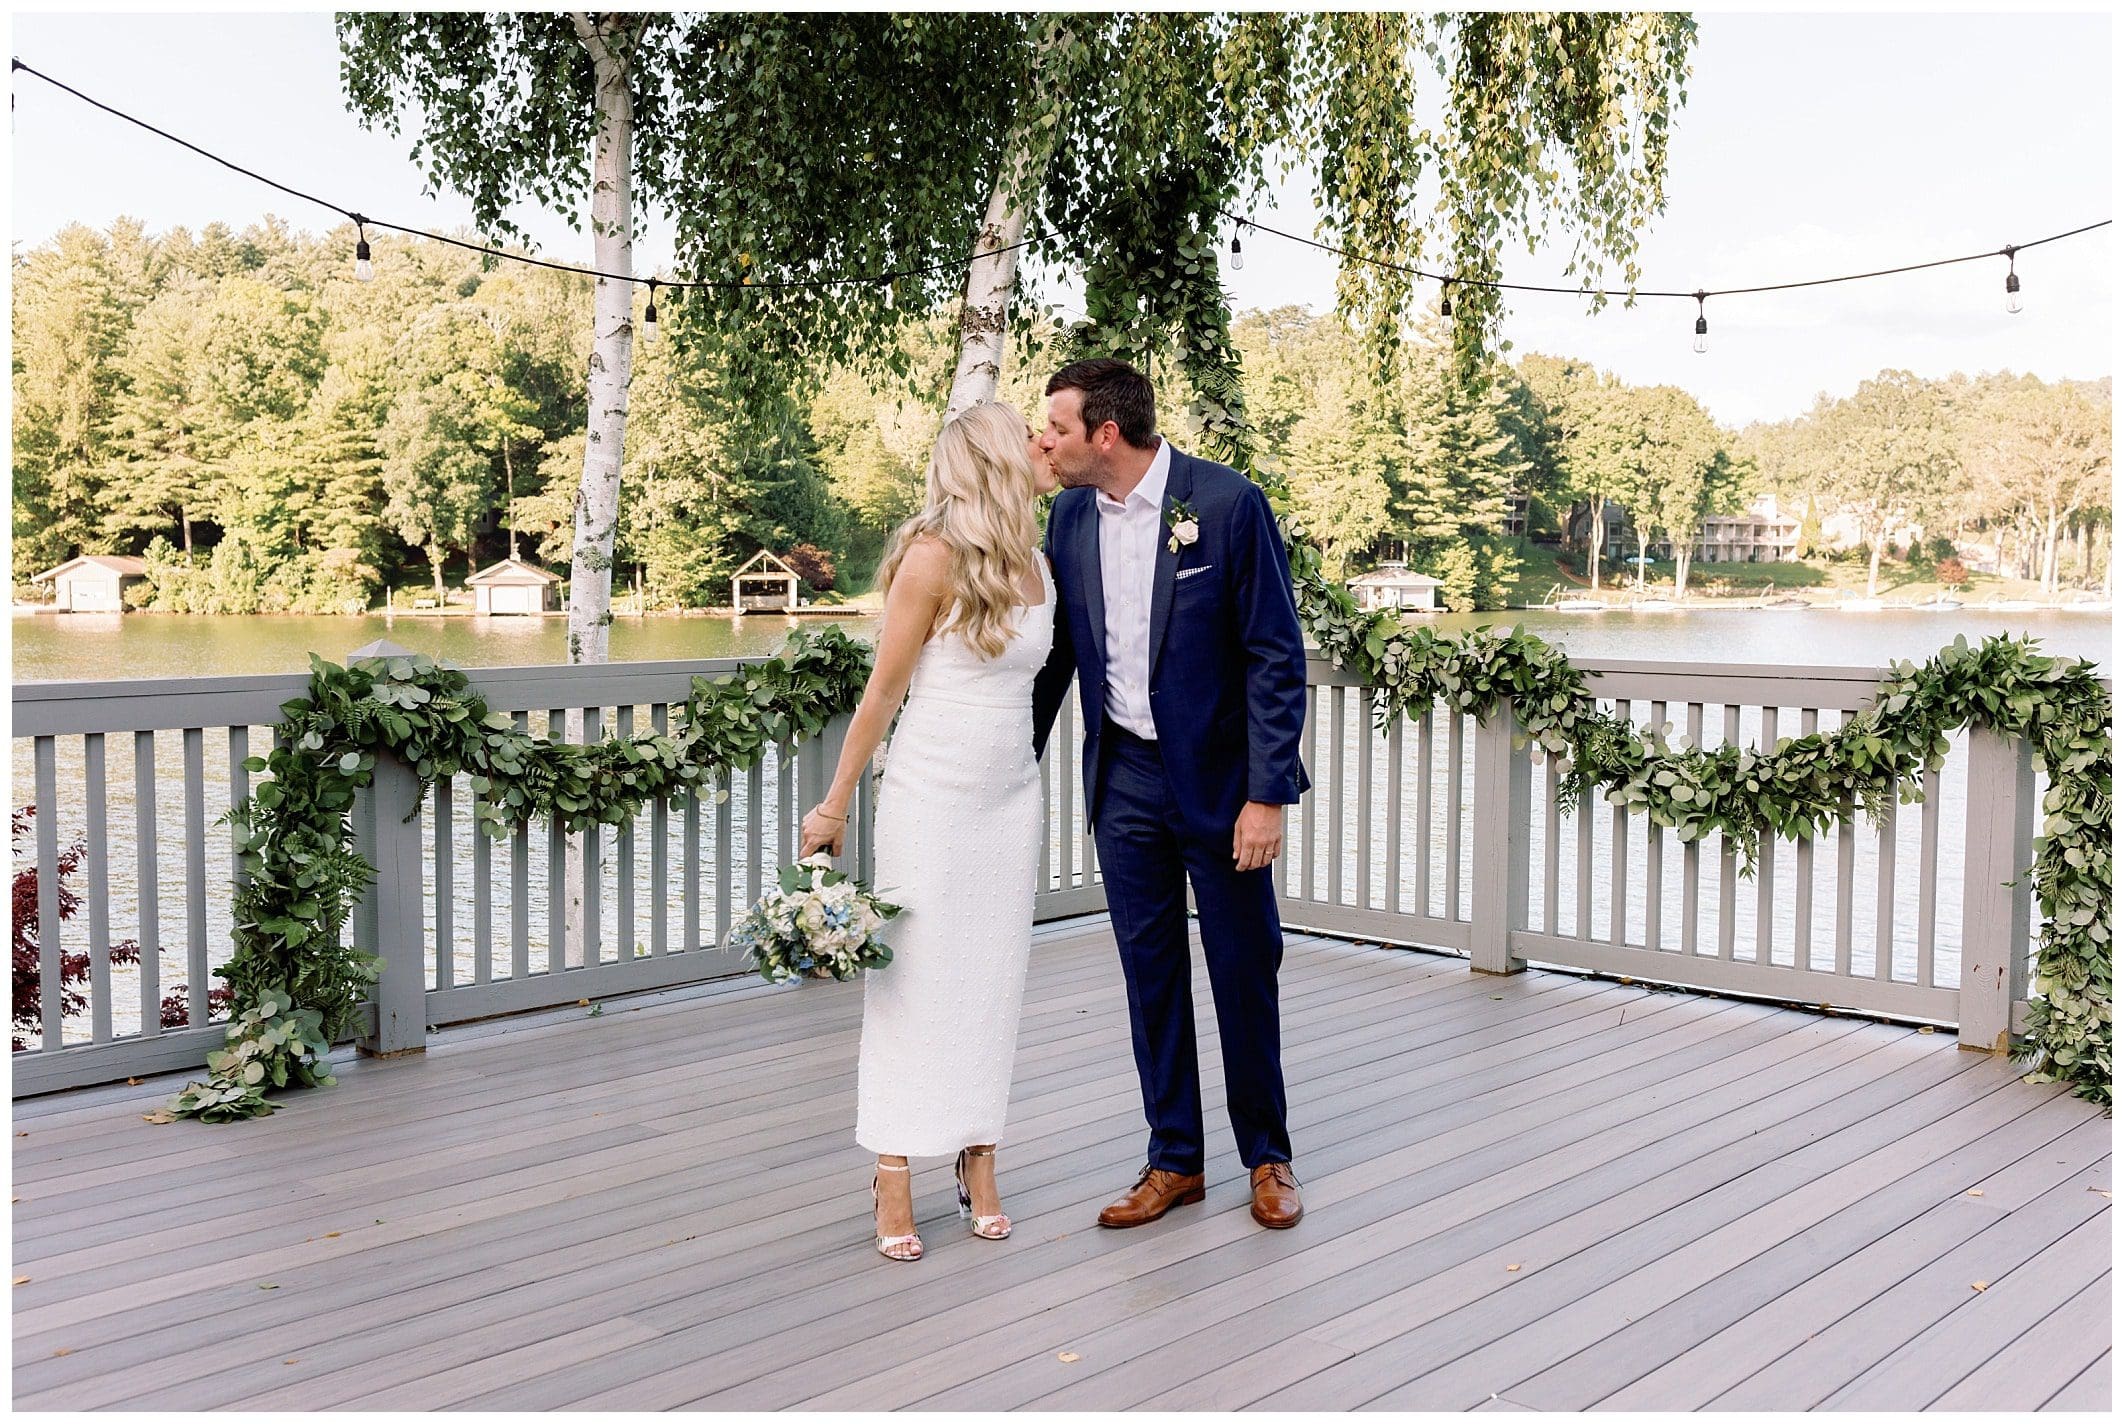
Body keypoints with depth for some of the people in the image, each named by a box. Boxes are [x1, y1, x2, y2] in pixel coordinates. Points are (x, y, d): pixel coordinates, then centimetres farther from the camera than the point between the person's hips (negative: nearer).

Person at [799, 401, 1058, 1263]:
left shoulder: (1037, 563, 6)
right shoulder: (933, 555, -12)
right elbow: (884, 688, -8)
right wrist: (836, 804, -5)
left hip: (1011, 795, 6)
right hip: (931, 795, -6)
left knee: (994, 979, 8)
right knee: (913, 981, 0)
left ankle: (978, 1161, 16)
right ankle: (893, 1181, 8)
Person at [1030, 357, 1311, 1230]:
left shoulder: (1229, 504, -14)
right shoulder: (1071, 516, 2)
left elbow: (1276, 657, -13)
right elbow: (1056, 654, 11)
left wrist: (1268, 793, -17)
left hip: (1217, 778, -4)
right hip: (1123, 777, 4)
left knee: (1245, 970, 8)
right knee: (1150, 974, 10)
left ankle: (1267, 1155, 26)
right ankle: (1174, 1160, 24)